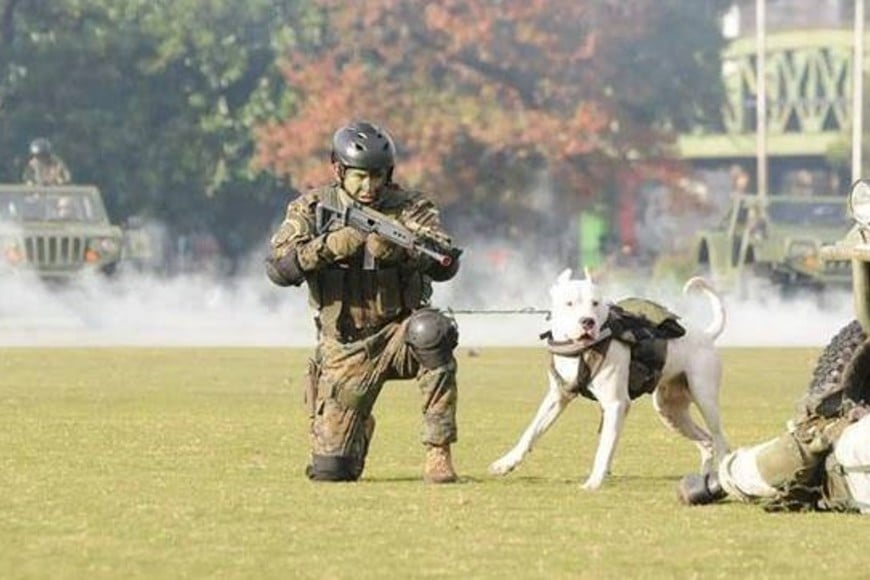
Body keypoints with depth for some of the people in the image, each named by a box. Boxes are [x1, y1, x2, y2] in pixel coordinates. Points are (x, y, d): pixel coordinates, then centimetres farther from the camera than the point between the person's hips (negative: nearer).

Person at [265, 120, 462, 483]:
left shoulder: (409, 208, -4)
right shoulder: (311, 210, -1)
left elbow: (446, 266, -18)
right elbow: (278, 268, -14)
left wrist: (399, 250, -36)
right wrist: (330, 246, -30)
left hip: (399, 334, -1)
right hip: (346, 350, 1)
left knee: (430, 331, -38)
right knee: (329, 470, -4)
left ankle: (438, 454, -27)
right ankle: (360, 428, 35)